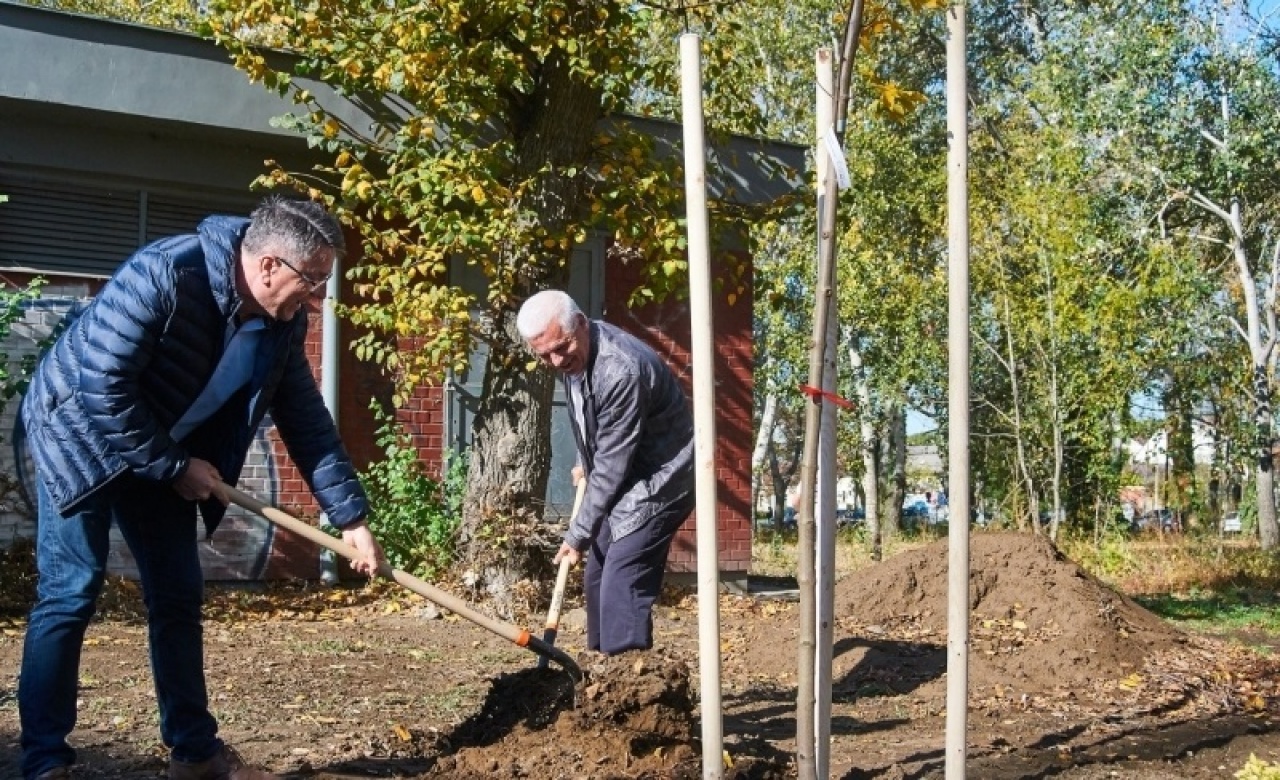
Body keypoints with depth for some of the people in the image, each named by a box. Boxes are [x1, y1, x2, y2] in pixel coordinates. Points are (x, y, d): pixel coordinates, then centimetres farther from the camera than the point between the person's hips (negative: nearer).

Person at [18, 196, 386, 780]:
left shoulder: (282, 320, -11)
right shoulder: (163, 274, -33)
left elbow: (305, 419, -4)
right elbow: (102, 386, -31)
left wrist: (350, 515, -7)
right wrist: (175, 466, -22)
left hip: (162, 452, 7)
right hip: (80, 430, -7)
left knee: (178, 595, 5)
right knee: (72, 591, -9)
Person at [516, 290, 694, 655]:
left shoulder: (621, 370, -31)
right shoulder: (575, 355, -3)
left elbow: (613, 465, -27)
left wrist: (579, 534, -22)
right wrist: (585, 463, 21)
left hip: (656, 480, -10)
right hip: (621, 481, 10)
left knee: (622, 584, -19)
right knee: (597, 578, 14)